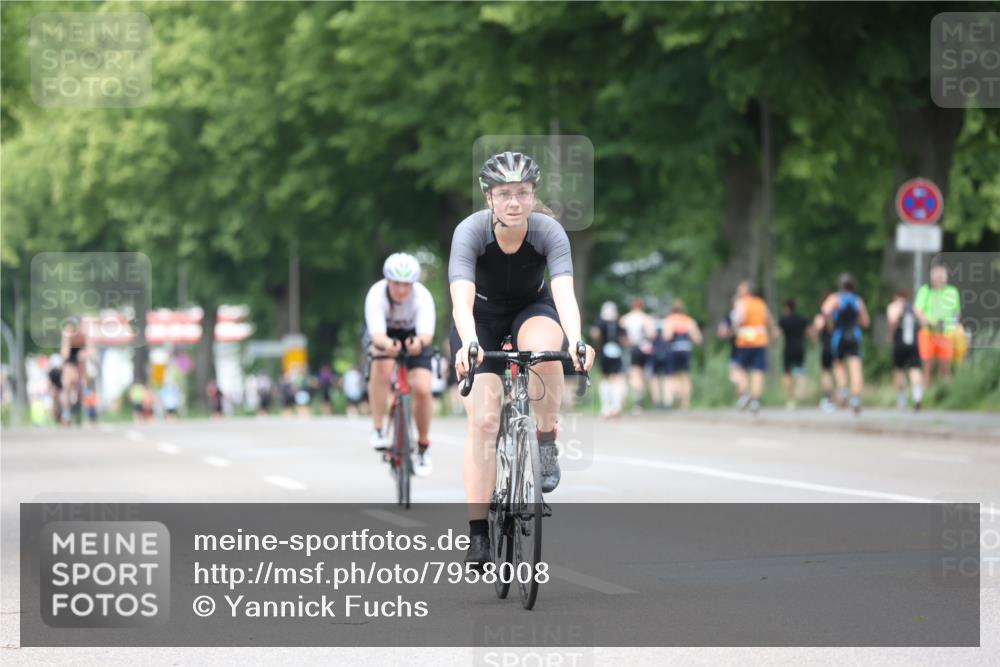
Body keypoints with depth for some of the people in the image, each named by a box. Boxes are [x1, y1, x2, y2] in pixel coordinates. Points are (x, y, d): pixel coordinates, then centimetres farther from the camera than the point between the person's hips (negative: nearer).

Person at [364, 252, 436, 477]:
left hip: (413, 337, 1)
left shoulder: (422, 297, -33)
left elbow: (427, 334, -45)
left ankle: (423, 447, 7)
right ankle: (378, 429, -24)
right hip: (383, 335, -1)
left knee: (422, 389, -17)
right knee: (382, 365, -35)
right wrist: (387, 344, -67)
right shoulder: (376, 294, -34)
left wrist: (420, 342, -69)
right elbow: (377, 334, -44)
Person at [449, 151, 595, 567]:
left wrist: (575, 340, -57)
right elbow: (461, 297, -40)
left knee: (542, 350, -37)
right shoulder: (470, 231, -28)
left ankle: (547, 442, -14)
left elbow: (564, 291, -38)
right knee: (483, 421, -15)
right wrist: (469, 344, -59)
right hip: (480, 317, -1)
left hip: (532, 309, 1)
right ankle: (477, 533, -10)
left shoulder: (549, 232, -26)